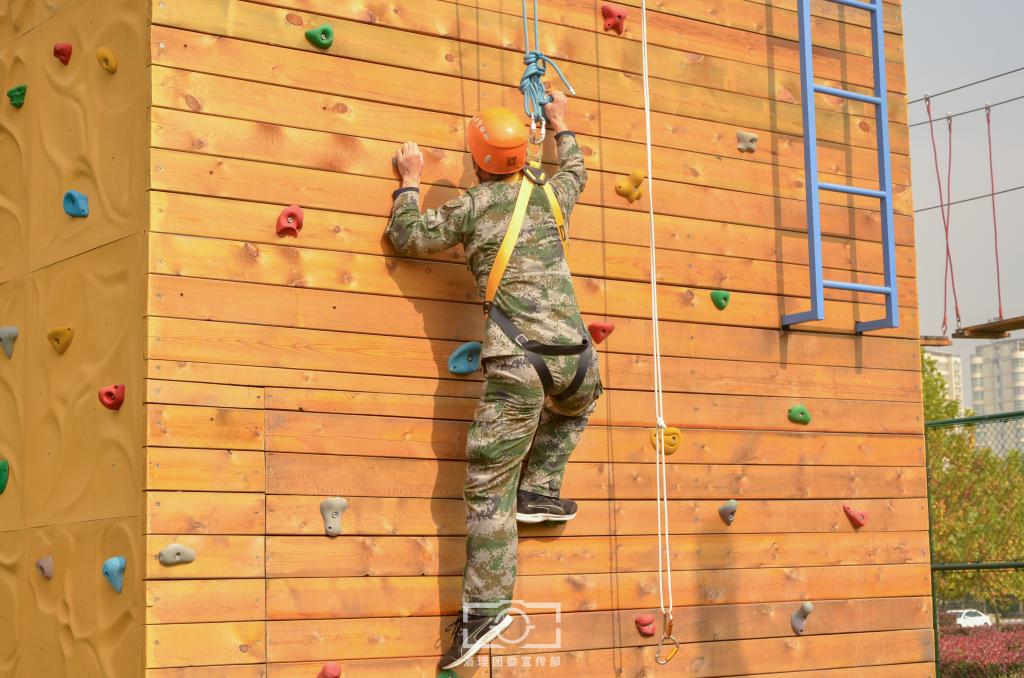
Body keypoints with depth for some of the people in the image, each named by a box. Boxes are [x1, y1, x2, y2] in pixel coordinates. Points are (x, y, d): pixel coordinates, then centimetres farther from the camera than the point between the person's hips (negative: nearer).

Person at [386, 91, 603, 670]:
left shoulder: (475, 206, 3)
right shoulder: (551, 193, 14)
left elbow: (407, 235, 6)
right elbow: (577, 170, 38)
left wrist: (411, 180, 20)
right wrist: (562, 126, 54)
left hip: (518, 363, -4)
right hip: (574, 356, 4)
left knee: (490, 484, -2)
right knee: (575, 406, 41)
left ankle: (486, 605, -8)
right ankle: (540, 489, 29)